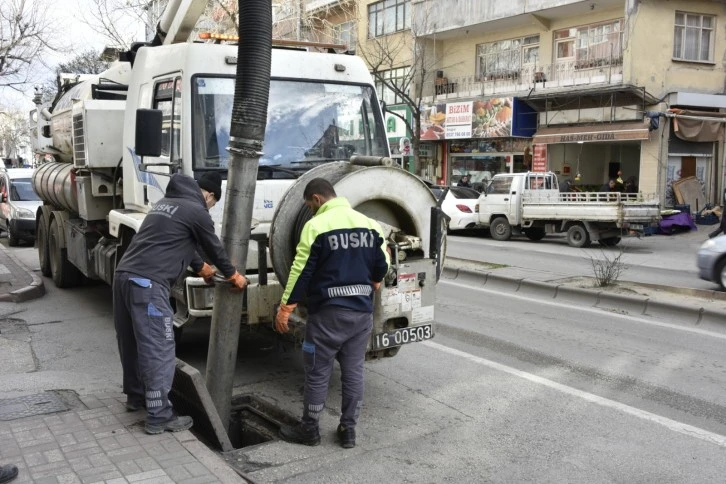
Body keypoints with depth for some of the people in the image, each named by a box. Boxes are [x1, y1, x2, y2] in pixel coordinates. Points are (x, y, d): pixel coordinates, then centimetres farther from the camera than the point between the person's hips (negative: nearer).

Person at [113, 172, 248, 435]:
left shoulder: (165, 203, 25)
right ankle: (160, 416, 0)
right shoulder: (196, 211, -2)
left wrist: (201, 267, 47)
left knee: (132, 342, 21)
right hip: (148, 283, -9)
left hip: (124, 275, 9)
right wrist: (233, 275, 25)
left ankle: (136, 396, 37)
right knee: (157, 349, -4)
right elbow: (214, 248, 9)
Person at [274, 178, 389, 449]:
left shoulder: (316, 226, -11)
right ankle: (348, 430, 21)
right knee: (354, 371, 14)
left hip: (329, 312, -5)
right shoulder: (369, 223, 6)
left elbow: (301, 272, -12)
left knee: (318, 372, 8)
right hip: (363, 311, 6)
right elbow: (382, 266, 9)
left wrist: (284, 310, -7)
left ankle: (309, 429, 19)